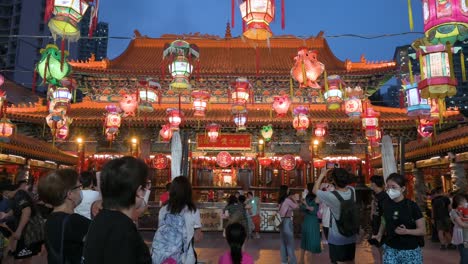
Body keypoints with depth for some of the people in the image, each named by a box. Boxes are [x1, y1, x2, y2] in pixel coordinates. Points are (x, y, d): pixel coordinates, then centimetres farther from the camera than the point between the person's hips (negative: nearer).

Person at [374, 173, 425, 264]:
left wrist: (406, 231, -23)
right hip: (390, 249, 2)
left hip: (410, 251, -2)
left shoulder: (412, 206, -11)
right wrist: (379, 235, 6)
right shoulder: (386, 204, -2)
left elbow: (422, 230, -8)